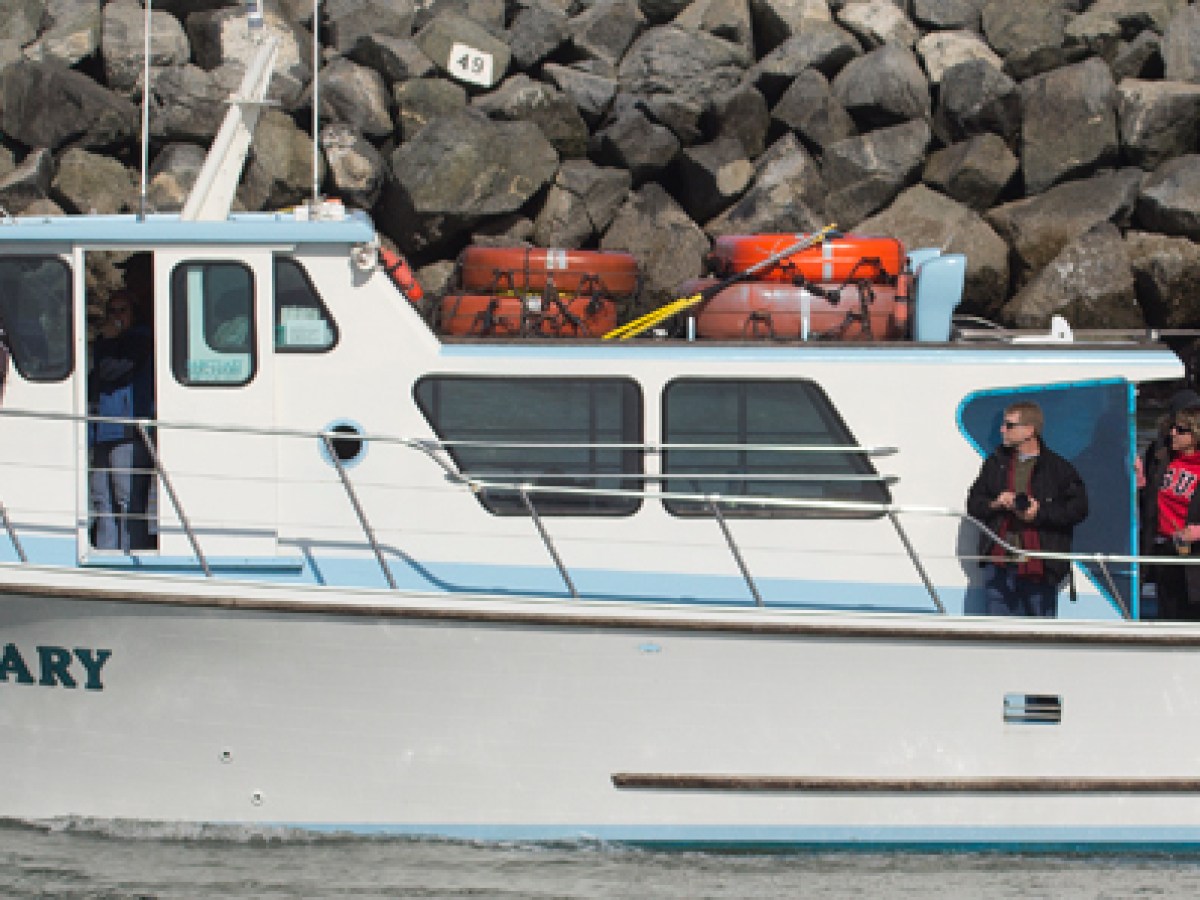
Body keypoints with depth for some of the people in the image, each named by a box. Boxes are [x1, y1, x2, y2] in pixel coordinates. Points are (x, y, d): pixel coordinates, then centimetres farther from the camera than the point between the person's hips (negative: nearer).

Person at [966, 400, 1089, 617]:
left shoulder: (1057, 468, -2)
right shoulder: (996, 463, 13)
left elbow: (1078, 509, -5)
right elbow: (973, 503, 16)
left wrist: (1041, 512, -15)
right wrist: (995, 504, -6)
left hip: (1039, 566, -4)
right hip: (999, 561, 4)